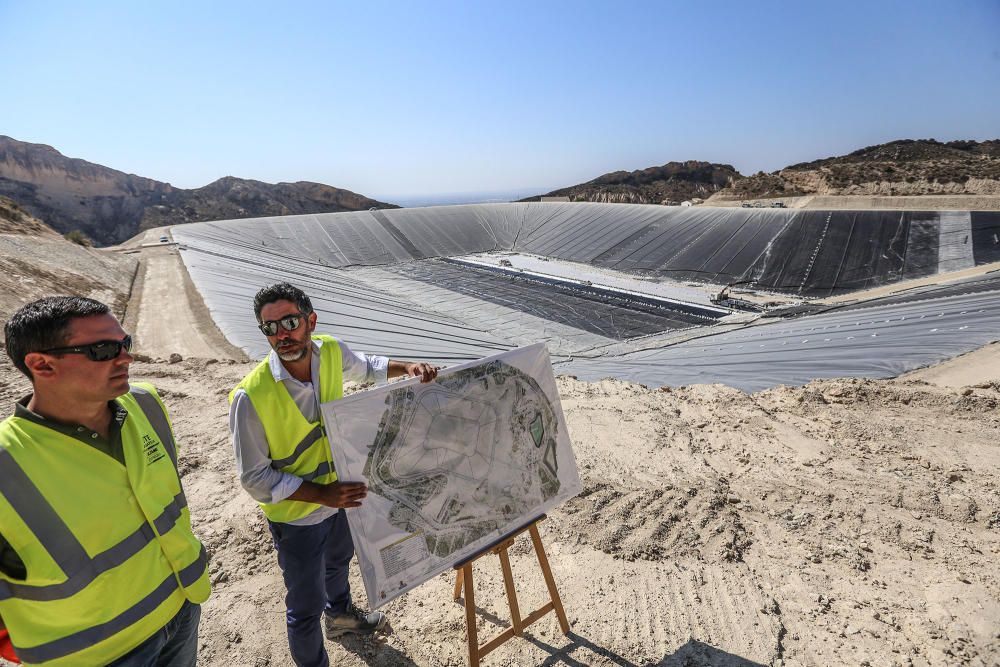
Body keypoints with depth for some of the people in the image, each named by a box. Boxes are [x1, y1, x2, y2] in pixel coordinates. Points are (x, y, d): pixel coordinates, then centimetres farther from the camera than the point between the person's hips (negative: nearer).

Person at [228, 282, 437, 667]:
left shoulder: (331, 353, -17)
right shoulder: (251, 397, -32)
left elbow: (367, 367, 7)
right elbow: (255, 478, -23)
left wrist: (408, 368, -11)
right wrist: (322, 494, -33)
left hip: (339, 493, 6)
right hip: (295, 515, -6)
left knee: (338, 562, 33)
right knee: (307, 605, 13)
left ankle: (341, 616, 64)